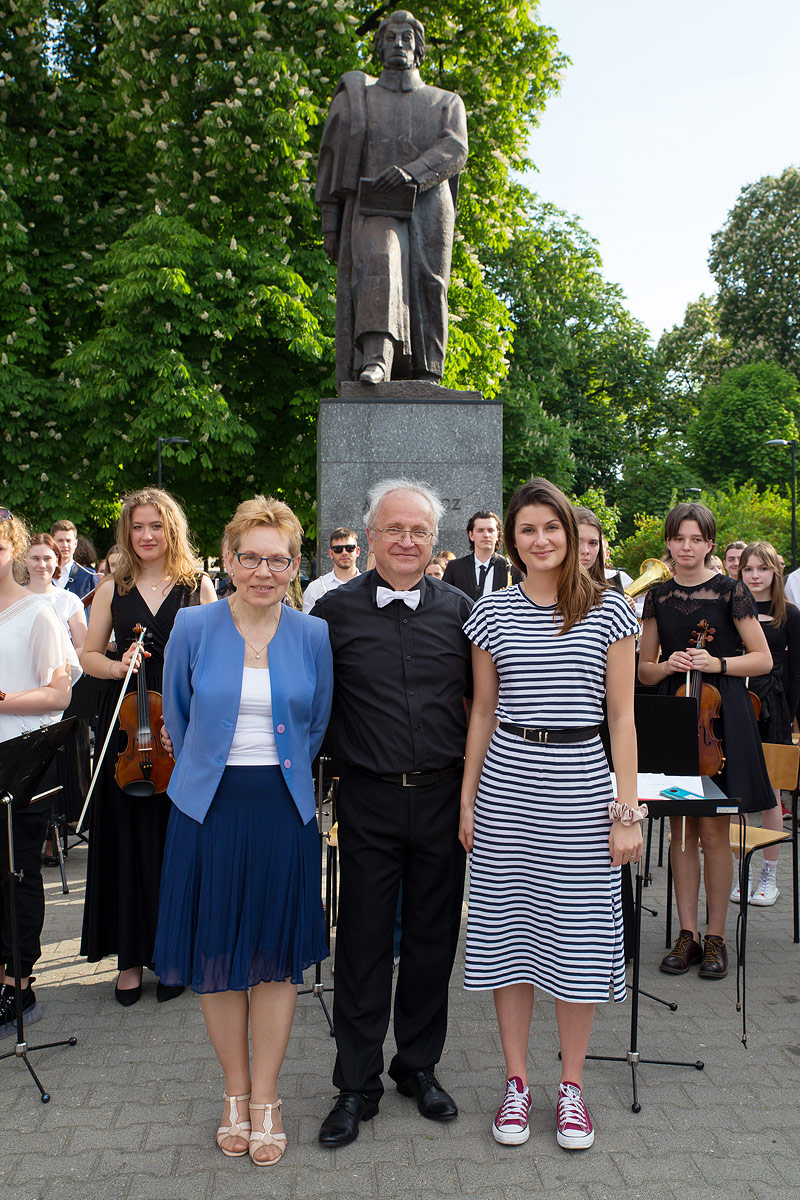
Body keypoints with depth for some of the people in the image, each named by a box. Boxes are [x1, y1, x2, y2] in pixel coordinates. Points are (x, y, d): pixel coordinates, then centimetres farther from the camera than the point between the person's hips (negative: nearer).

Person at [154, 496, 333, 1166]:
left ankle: (265, 1098, 26)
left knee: (277, 956, 8)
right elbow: (179, 721, 8)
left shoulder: (313, 635, -1)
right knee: (217, 954, 9)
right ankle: (236, 1093, 30)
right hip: (209, 808, 0)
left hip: (285, 810, 0)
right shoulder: (193, 628, -3)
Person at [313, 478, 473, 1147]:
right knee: (364, 941, 7)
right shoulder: (335, 610, -1)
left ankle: (420, 1066, 33)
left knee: (433, 937, 13)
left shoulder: (459, 611, 3)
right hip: (369, 799, -1)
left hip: (442, 797, 2)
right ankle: (358, 1085, 24)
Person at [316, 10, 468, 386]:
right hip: (375, 210, -1)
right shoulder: (357, 97, 21)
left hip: (428, 209, 2)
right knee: (379, 267, -26)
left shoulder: (446, 104, 21)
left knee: (426, 289, -5)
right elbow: (333, 159, 14)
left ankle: (427, 377, -2)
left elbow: (454, 151, 1)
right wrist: (329, 220, 2)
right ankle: (375, 360, -42)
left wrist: (411, 172, -18)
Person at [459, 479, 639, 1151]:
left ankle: (573, 1085, 25)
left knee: (580, 935, 6)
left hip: (582, 784, -1)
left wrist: (628, 809, -2)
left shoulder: (609, 611, 0)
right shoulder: (491, 614, 3)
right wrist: (468, 799, 7)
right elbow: (482, 712, 9)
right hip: (507, 785, 1)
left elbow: (622, 716, 1)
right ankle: (517, 1082, 25)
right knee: (509, 931, 7)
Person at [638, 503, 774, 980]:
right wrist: (667, 665, -8)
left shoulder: (730, 590, -1)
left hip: (721, 714, -3)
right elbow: (644, 670, 13)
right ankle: (688, 934, 18)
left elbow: (763, 659, 0)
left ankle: (716, 937, 14)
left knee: (714, 831, 0)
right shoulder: (658, 596, 8)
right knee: (681, 829, 7)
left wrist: (717, 663, -15)